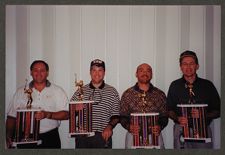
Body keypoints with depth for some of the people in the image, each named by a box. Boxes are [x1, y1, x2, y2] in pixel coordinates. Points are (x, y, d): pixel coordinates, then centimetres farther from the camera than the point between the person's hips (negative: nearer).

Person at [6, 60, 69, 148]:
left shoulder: (58, 91, 2)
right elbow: (12, 116, 7)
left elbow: (66, 114, -5)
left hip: (49, 139, -1)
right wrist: (8, 136, -6)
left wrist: (47, 115, -20)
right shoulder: (21, 92, 8)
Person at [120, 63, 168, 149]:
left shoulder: (160, 94, 5)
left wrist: (160, 126, -14)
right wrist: (129, 126, -15)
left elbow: (164, 116, 5)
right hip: (133, 136, -1)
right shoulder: (127, 94, 2)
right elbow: (123, 116, 3)